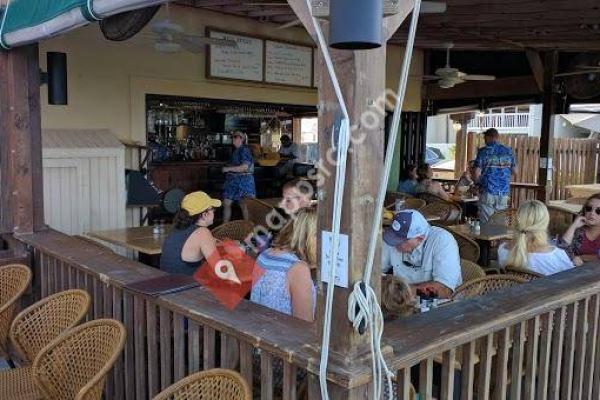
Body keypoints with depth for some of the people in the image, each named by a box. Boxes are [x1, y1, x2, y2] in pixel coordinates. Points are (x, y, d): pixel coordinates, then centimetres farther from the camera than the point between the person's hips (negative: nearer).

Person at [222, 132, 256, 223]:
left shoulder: (244, 150, -14)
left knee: (244, 205, 0)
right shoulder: (236, 151, 13)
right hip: (233, 180, 9)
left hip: (243, 181, -9)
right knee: (226, 203, 7)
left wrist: (228, 169, -18)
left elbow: (245, 167, -24)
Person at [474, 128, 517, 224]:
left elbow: (477, 173, -9)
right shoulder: (508, 151, 7)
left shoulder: (483, 151, -4)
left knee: (485, 223, 2)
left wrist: (479, 182, 11)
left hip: (488, 192, -4)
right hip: (504, 192, 4)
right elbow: (514, 171, 13)